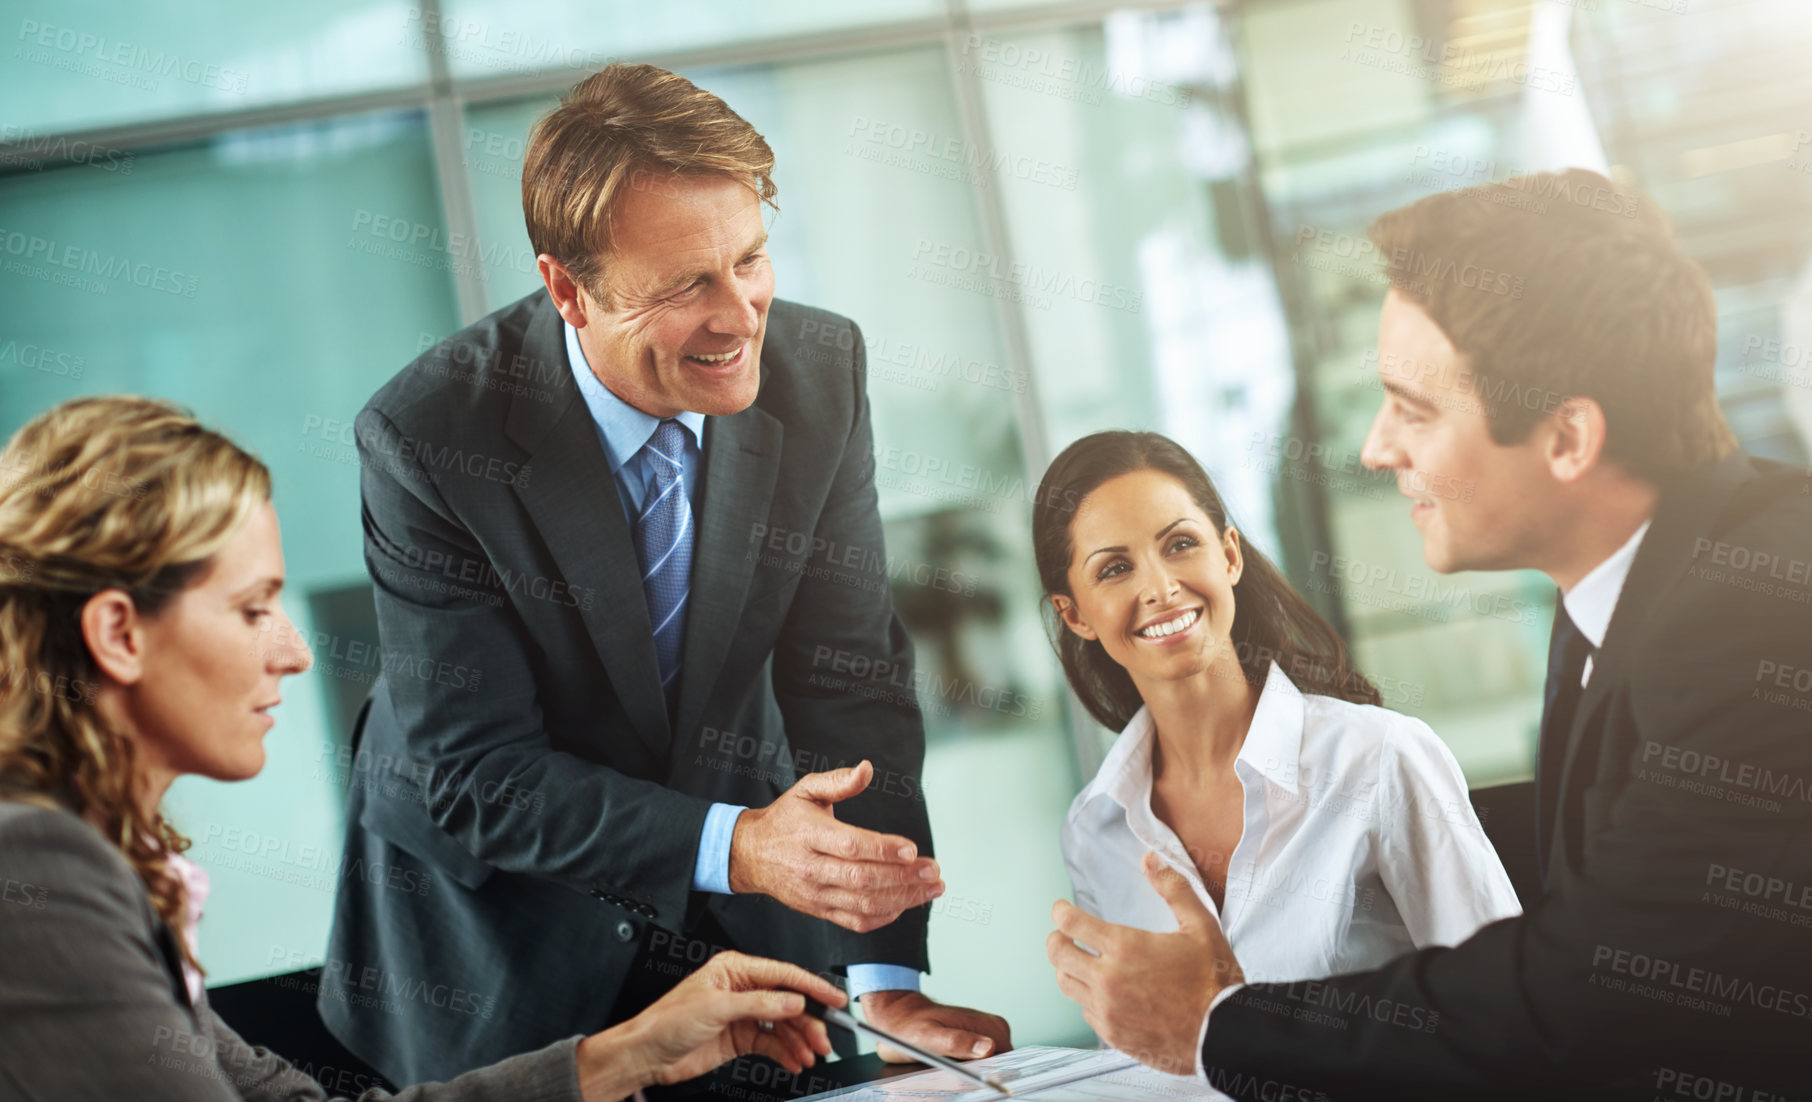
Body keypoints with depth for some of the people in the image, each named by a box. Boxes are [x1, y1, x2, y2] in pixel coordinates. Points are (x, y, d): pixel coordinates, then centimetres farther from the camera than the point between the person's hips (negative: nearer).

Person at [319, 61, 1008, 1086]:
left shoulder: (821, 369, -15)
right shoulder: (429, 437, -26)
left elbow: (849, 677, -12)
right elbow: (472, 774, -23)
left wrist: (890, 980, -20)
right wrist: (733, 847, -37)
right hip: (494, 922, -3)